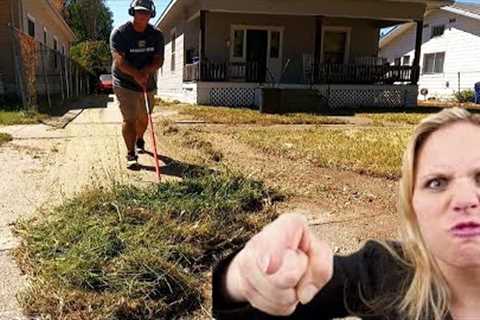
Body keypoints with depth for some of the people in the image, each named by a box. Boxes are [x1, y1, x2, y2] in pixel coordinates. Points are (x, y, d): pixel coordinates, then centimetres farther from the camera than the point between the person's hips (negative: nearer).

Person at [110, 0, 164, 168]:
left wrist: (147, 71, -26)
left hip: (148, 84, 5)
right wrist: (136, 74, -37)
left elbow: (159, 60, -6)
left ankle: (139, 140, 46)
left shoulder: (156, 35, 0)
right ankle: (131, 154, -4)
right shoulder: (119, 33, -13)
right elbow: (119, 61, -22)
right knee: (129, 119, -11)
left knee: (144, 118, 18)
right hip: (125, 84, -4)